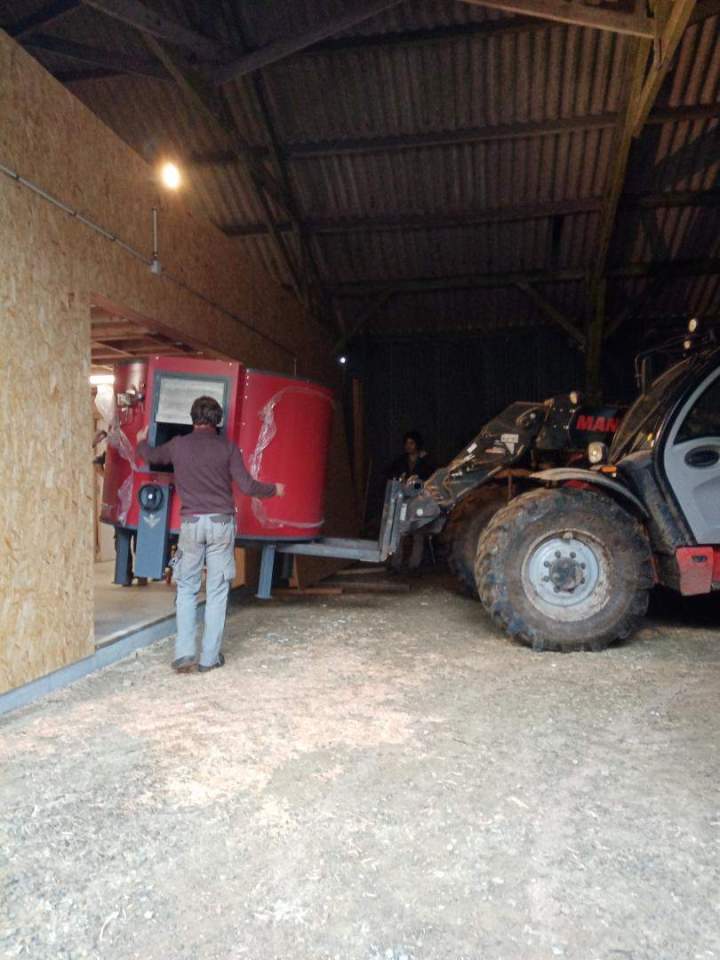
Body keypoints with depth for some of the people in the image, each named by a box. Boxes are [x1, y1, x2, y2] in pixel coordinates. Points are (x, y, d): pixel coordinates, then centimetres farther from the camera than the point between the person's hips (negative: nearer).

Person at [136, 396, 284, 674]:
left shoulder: (178, 445, 4)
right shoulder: (227, 447, -1)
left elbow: (151, 456, 24)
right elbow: (246, 486, -5)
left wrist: (142, 441, 46)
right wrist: (273, 490, 13)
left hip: (191, 523, 1)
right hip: (222, 523, -1)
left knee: (186, 589, 11)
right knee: (216, 591, 5)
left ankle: (184, 654, 5)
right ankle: (209, 657, 9)